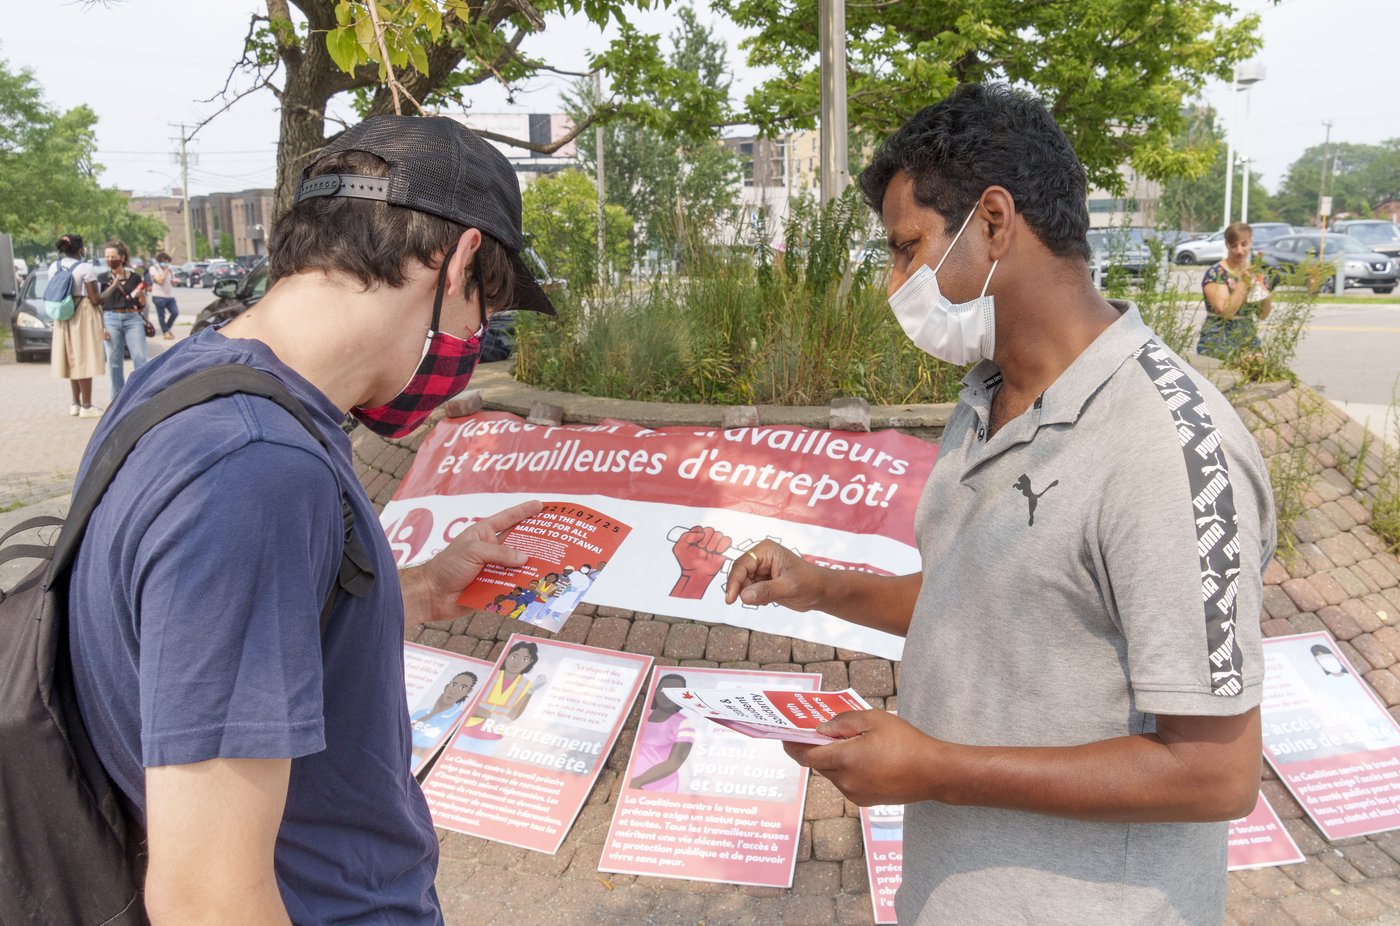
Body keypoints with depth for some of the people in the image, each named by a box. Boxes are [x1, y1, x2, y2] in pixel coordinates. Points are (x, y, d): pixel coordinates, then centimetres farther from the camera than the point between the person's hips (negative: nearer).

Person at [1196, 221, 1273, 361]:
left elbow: (1262, 315, 13)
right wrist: (1243, 283, -21)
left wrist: (1268, 300, -7)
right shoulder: (1216, 273, -8)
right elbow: (1226, 312, -18)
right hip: (1219, 347, -5)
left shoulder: (1256, 273, 8)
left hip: (1249, 343, 5)